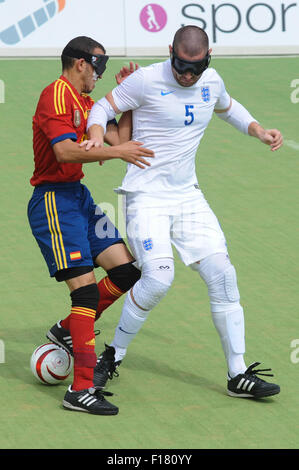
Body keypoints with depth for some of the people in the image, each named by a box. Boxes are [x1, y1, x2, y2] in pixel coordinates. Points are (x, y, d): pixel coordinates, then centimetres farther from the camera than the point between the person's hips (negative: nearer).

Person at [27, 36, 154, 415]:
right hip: (54, 200, -9)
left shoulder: (86, 103, 17)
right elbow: (64, 151, -25)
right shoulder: (56, 95, -12)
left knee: (125, 269, 2)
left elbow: (119, 139, 10)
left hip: (79, 198, 9)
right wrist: (115, 152, -26)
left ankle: (68, 331, 21)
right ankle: (81, 390, -14)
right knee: (86, 289, -14)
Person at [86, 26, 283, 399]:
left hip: (187, 197, 6)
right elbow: (104, 107, -3)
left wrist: (259, 131, 13)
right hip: (146, 197, -6)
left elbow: (228, 108, 28)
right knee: (158, 277, -22)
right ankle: (113, 356, 1)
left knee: (222, 274, -4)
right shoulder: (147, 80, -11)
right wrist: (97, 137, -24)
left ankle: (238, 375, 4)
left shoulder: (211, 81, 5)